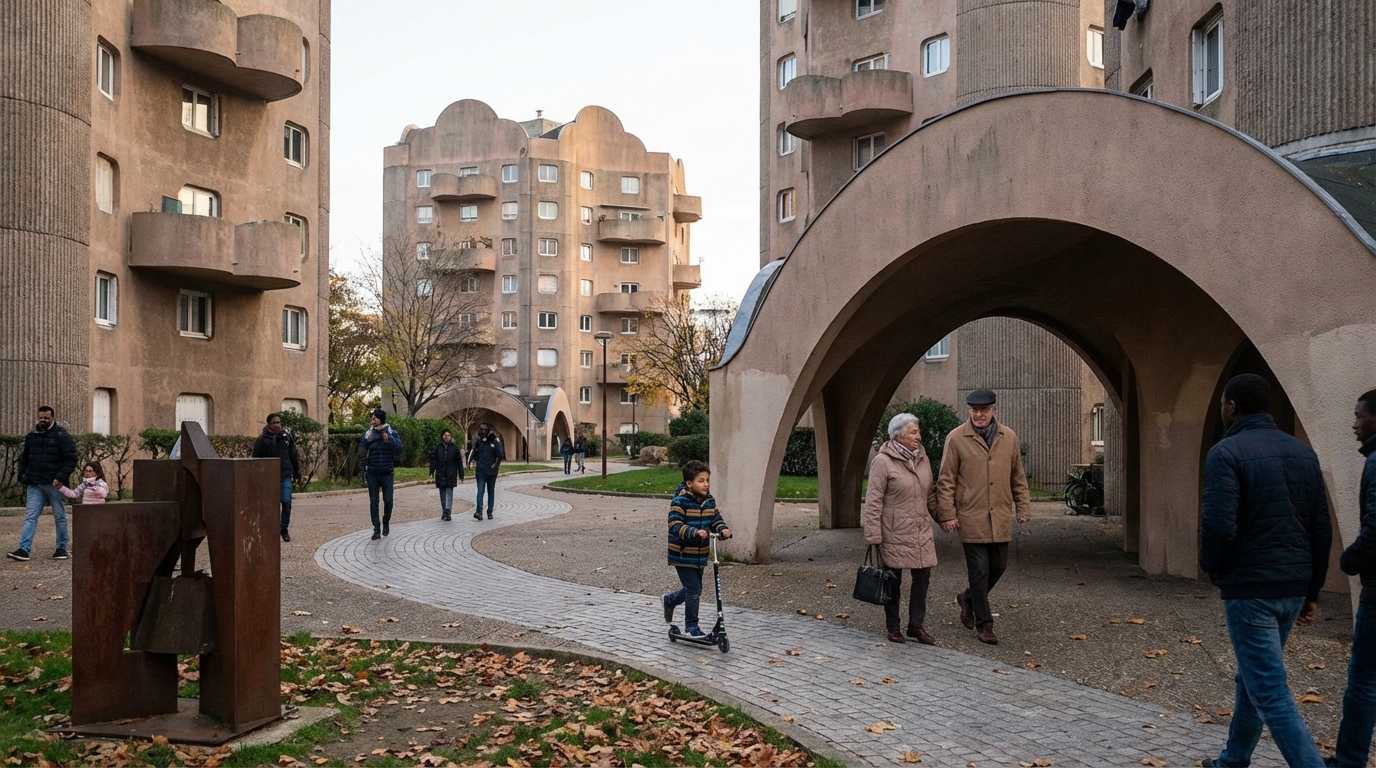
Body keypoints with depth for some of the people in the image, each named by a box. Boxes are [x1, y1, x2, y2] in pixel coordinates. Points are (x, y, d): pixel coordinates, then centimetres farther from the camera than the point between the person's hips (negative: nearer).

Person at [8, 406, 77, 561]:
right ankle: (24, 549, -7)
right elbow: (24, 458, 22)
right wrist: (22, 475, 6)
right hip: (35, 485, 4)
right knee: (30, 517, -3)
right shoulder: (31, 436, 12)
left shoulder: (61, 436, -4)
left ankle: (62, 548, 15)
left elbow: (71, 459, -9)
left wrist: (61, 478, -18)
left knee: (60, 517, 6)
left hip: (54, 484, -4)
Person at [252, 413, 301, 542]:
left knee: (287, 502, -5)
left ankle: (284, 529, 7)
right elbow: (256, 459, 0)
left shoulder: (287, 437, 6)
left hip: (285, 475, 2)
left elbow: (294, 457, 13)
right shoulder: (262, 439, -2)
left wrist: (297, 473, 12)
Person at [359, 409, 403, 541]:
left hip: (387, 474, -1)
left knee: (388, 501, -2)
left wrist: (388, 439, -23)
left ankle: (386, 523, 23)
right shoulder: (368, 434, 0)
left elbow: (398, 450, -16)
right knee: (373, 502, 3)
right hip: (372, 474, 1)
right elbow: (360, 454, -1)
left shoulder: (392, 433, -2)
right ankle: (376, 529, 10)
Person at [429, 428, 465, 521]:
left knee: (449, 493, -8)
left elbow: (459, 461, 4)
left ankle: (447, 513, -13)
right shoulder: (438, 447, 6)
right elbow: (433, 460, 6)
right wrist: (432, 471, -6)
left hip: (451, 475, -3)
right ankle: (444, 512, 19)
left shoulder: (454, 447, 2)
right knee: (442, 493, 10)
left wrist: (461, 475, 1)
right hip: (440, 474, 3)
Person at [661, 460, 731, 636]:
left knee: (695, 589, 17)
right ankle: (691, 625, 12)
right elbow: (674, 524, -26)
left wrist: (723, 529, -18)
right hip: (682, 554, -7)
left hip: (699, 554, 7)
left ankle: (669, 600, 45)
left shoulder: (709, 500, 4)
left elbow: (715, 519, 5)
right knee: (694, 589, -6)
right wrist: (694, 532, -40)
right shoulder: (680, 501, -18)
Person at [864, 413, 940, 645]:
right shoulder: (883, 462, -12)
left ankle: (916, 625, 19)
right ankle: (893, 627, 18)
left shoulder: (922, 458, 8)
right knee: (893, 580, 5)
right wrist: (873, 536, -15)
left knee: (923, 576, 6)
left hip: (921, 532, 6)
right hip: (894, 534, -6)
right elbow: (873, 502, -13)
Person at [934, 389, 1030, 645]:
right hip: (971, 518, -4)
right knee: (979, 571, 1)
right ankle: (984, 624, 14)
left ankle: (968, 599, 37)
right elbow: (946, 481, -3)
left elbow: (1018, 477, 14)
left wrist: (1023, 507, 9)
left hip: (1001, 518, 4)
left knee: (998, 566, 11)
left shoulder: (1009, 438, 7)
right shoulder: (956, 438, -4)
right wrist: (947, 514, -7)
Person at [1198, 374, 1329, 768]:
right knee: (1254, 677, 22)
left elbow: (1219, 526, -21)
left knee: (1270, 692, -4)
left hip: (1249, 588, -8)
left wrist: (1211, 569, -1)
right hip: (1294, 587, 8)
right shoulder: (1302, 451, 9)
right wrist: (1311, 591, 18)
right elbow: (1321, 528, 11)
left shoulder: (1226, 453, -13)